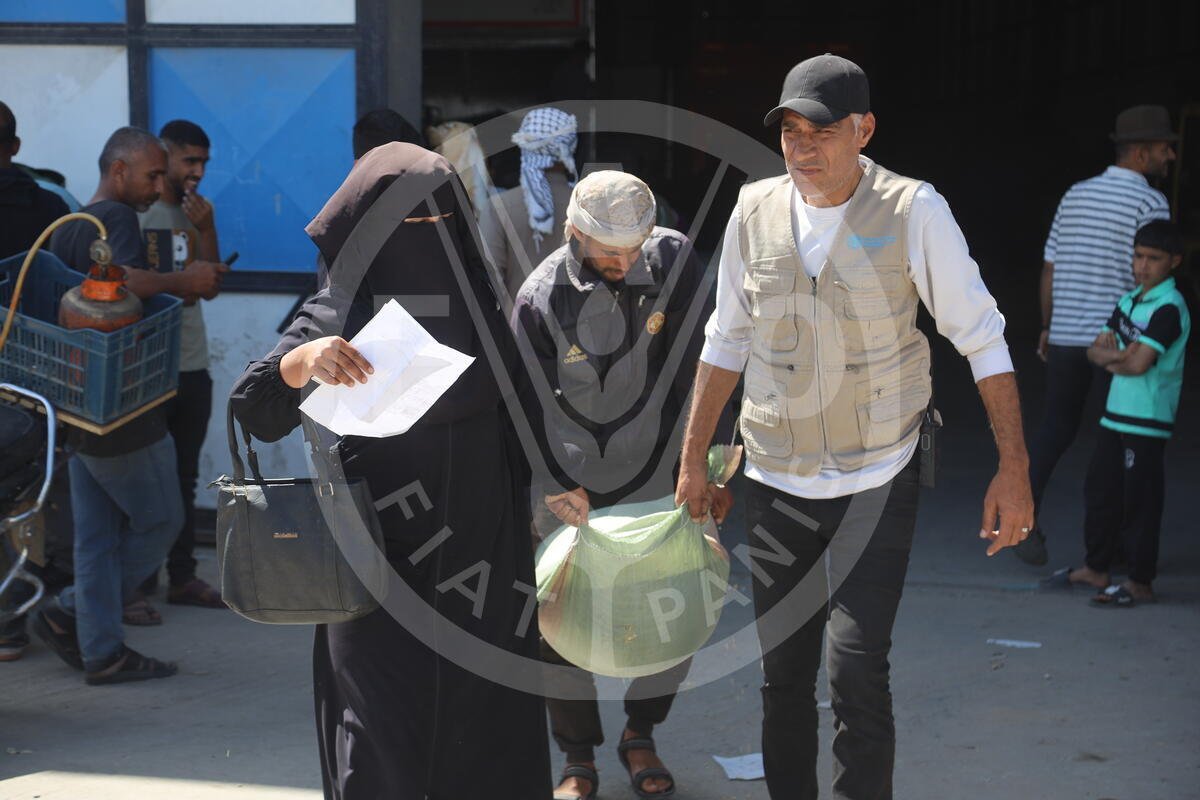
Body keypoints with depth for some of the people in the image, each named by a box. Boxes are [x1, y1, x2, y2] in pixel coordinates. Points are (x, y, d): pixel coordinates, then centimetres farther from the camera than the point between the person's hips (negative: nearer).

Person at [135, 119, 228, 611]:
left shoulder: (197, 213, 12)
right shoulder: (133, 213, -8)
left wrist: (205, 230, -5)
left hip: (193, 366, 6)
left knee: (185, 477, 12)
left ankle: (182, 577, 19)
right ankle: (136, 586, 4)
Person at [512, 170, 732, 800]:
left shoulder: (674, 261, -9)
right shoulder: (542, 295, -12)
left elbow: (705, 369, -5)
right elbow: (526, 406, -6)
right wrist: (555, 486, -16)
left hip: (656, 485, 1)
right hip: (570, 492, -1)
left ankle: (640, 736, 29)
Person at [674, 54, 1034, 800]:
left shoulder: (914, 210, -11)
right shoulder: (755, 210, -2)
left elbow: (982, 337, -6)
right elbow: (728, 340, 10)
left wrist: (1015, 469, -9)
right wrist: (693, 456, 12)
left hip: (878, 478, -3)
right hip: (776, 478, 3)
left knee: (856, 669, -14)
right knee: (783, 670, 9)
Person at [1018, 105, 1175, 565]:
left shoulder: (1075, 194, 10)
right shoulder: (1150, 203, -8)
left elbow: (1050, 267, 13)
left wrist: (1047, 326, 21)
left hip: (1065, 337, 5)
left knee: (1055, 430, 14)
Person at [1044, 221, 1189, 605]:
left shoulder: (1169, 308, -15)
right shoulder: (1129, 301, 13)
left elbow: (1139, 363, -23)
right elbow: (1096, 350, 11)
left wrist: (1111, 355, -4)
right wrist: (1119, 356, -11)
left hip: (1148, 422, -8)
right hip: (1115, 413, 8)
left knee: (1139, 500, -2)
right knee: (1100, 491, 15)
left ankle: (1140, 582, 7)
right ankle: (1096, 569, 28)